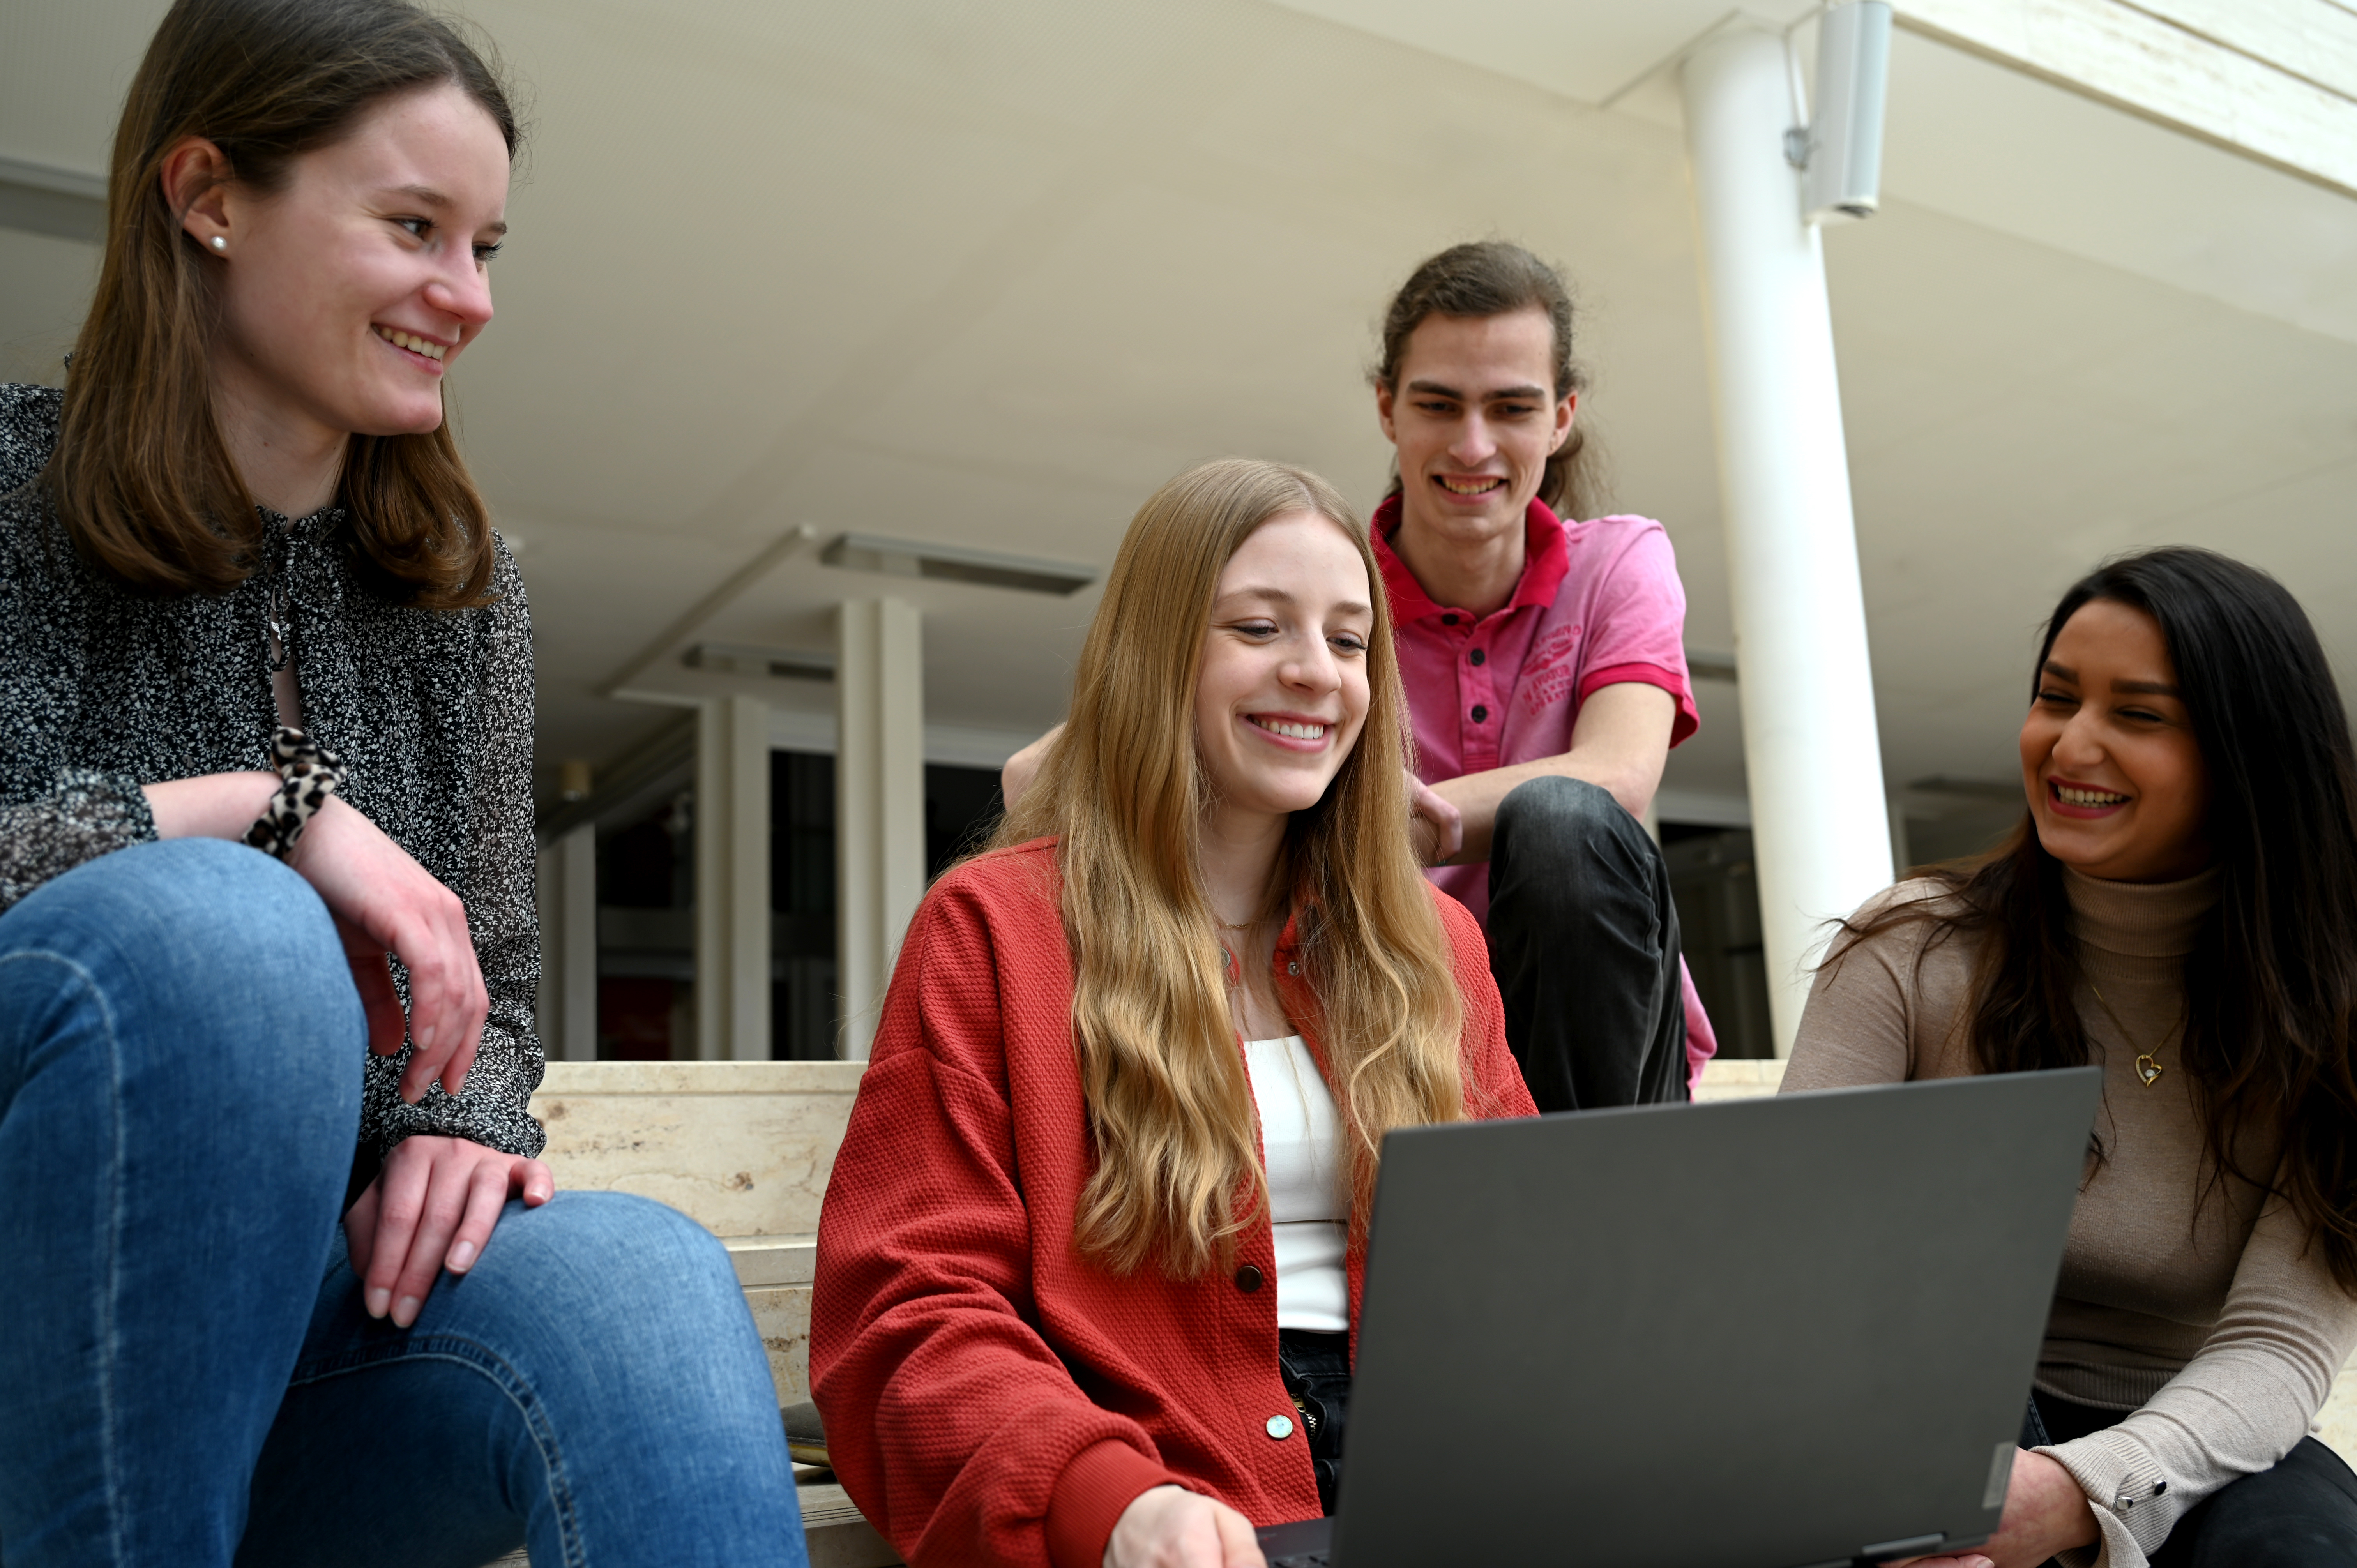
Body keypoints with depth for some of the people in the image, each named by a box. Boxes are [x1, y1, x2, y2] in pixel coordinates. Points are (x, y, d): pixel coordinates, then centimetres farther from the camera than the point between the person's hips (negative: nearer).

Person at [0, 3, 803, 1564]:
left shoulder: (463, 581, 8)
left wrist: (461, 1121, -10)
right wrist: (277, 805, -20)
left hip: (307, 1289, 2)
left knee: (643, 1280, -31)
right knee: (216, 925, -34)